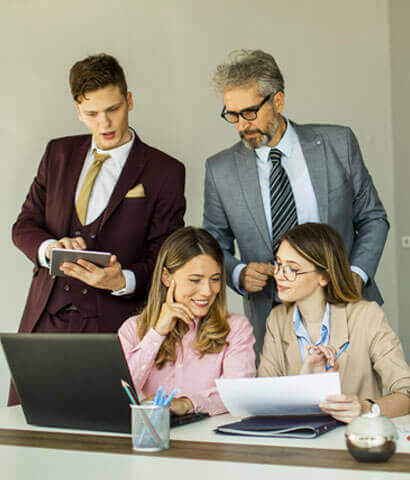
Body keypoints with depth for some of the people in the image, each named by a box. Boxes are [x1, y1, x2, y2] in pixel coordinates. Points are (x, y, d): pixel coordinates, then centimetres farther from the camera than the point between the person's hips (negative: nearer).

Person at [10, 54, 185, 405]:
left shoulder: (165, 172, 0)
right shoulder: (59, 154, 13)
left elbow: (163, 259, -1)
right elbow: (24, 226, 13)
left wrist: (123, 280, -21)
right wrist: (51, 246, -10)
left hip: (113, 324, -3)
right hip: (45, 320, 4)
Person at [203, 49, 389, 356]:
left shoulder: (338, 144, 0)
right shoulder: (220, 170, 2)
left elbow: (372, 218, 7)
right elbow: (216, 247, 11)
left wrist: (356, 273, -8)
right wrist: (238, 273, -10)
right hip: (271, 321, 0)